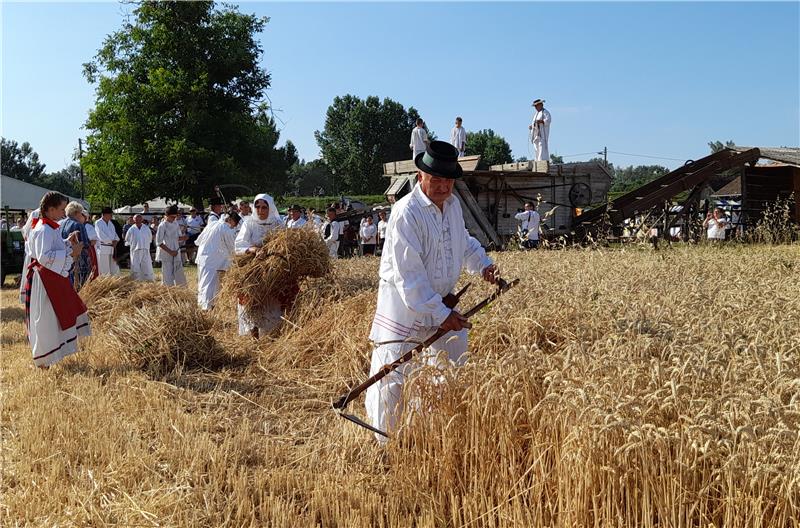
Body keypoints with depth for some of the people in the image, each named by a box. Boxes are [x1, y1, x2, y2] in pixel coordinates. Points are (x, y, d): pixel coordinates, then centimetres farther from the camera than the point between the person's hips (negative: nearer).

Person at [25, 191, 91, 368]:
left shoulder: (50, 227, 10)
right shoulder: (44, 230, -21)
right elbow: (44, 257, -28)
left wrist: (68, 241, 7)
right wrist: (71, 253, -27)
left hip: (53, 278, 10)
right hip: (44, 279, -10)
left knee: (59, 315, 18)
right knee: (46, 319, 0)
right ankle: (43, 360, 12)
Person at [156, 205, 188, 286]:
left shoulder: (176, 223, 7)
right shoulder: (162, 225, -10)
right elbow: (159, 242, -11)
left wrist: (183, 237, -10)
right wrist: (170, 251, -16)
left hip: (176, 253, 6)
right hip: (166, 255, -6)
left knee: (180, 277, 7)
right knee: (168, 278, -4)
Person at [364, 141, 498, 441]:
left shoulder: (453, 204, 3)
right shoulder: (406, 213, -23)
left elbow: (463, 241, 22)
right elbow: (409, 275, -25)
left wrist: (482, 263, 1)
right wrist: (440, 315, -25)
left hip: (442, 301, 8)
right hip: (405, 306, -8)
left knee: (455, 361, 18)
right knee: (392, 374, -3)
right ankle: (384, 441, 15)